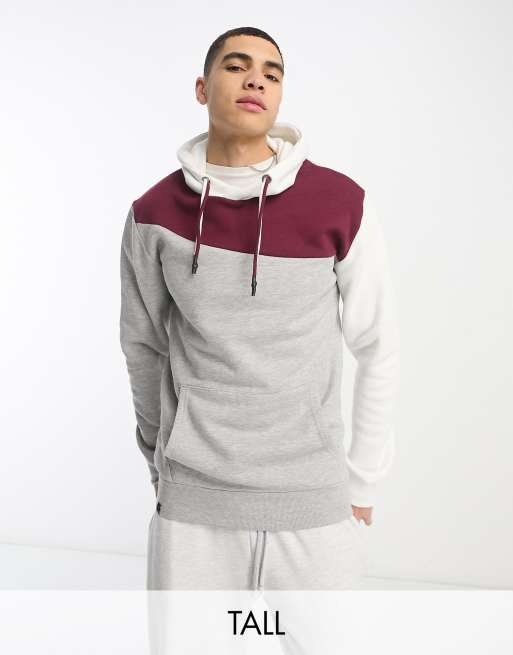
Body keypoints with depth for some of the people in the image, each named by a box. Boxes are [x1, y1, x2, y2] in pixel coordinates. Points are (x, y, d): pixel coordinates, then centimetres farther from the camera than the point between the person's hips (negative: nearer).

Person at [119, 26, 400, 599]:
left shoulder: (343, 205, -8)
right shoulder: (154, 213, -3)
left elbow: (379, 349, 2)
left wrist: (362, 480, 6)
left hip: (313, 501, 0)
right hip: (192, 505, 1)